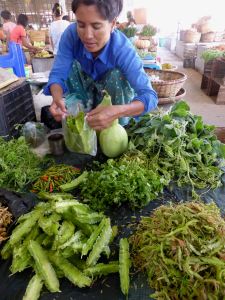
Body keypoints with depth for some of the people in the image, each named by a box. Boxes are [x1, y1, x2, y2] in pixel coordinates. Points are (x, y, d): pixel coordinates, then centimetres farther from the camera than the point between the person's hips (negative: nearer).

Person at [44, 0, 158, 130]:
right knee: (71, 65, -24)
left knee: (117, 74, -31)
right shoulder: (71, 34, -30)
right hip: (84, 87, 2)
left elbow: (149, 95, -43)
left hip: (116, 91, -2)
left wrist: (116, 112, -62)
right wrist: (58, 99, -52)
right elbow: (58, 74, -29)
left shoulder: (123, 49, -37)